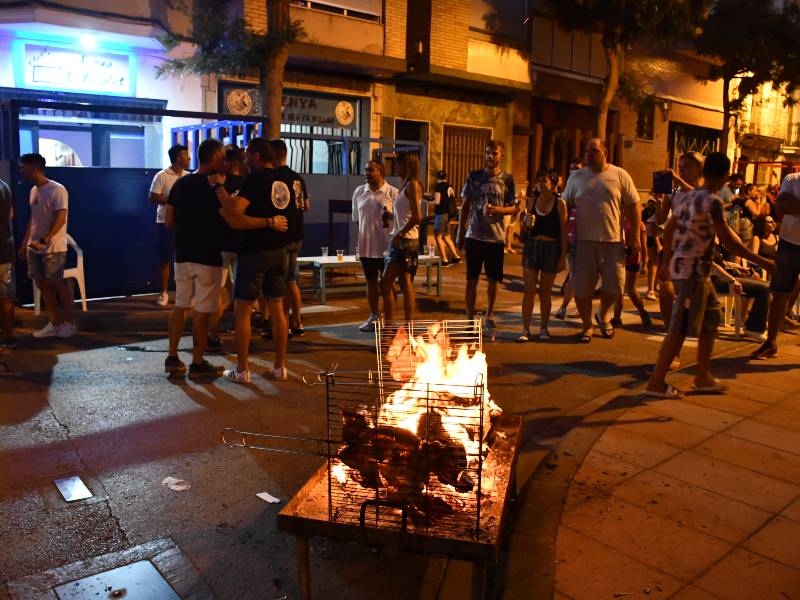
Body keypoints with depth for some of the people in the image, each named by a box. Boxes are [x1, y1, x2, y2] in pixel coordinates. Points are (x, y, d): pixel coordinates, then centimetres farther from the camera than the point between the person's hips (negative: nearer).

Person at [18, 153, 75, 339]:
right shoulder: (33, 191, 12)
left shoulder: (57, 190, -13)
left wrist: (43, 241, -25)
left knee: (57, 284, -3)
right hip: (34, 248, 8)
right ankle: (54, 323, 15)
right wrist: (24, 243, 15)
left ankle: (70, 323, 8)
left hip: (53, 248, -8)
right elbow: (33, 219, 17)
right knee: (42, 284, 8)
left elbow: (60, 219, -18)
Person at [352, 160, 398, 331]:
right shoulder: (359, 192, 6)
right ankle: (373, 317, 25)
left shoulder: (392, 193, -7)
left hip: (386, 246, -4)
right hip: (366, 246, 4)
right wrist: (365, 234, 14)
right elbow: (357, 218, 14)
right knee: (371, 282, 13)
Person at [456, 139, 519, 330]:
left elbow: (515, 208, 2)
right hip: (474, 236, 0)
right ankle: (470, 317, 13)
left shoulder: (507, 180, 2)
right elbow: (465, 206, 6)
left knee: (494, 279, 9)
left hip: (496, 237, 0)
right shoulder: (474, 177, 3)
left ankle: (489, 315, 27)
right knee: (472, 279, 3)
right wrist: (460, 234, 4)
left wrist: (497, 209, -17)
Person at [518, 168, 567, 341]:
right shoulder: (533, 201, 7)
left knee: (545, 292, 7)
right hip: (532, 246, 3)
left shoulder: (559, 203, -4)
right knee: (529, 290, -1)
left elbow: (563, 232, -4)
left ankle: (544, 328, 22)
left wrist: (563, 257, -8)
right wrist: (525, 222, -8)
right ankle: (526, 329, 6)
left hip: (551, 248, -3)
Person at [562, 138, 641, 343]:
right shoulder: (576, 178, 7)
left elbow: (633, 206, 3)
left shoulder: (620, 175, 2)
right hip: (584, 241, 1)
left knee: (615, 284, 2)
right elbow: (565, 208, 11)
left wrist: (635, 237, -2)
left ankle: (603, 315, 30)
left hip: (613, 241, -1)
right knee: (581, 286, 2)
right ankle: (587, 325, 21)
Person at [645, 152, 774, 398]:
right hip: (693, 272, -9)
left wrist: (667, 262, 26)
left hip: (680, 267, 9)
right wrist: (760, 261, -10)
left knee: (710, 322, 17)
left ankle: (703, 378, 25)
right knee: (680, 329, -4)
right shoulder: (713, 201, -15)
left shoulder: (685, 197, 10)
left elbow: (668, 231, 16)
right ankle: (656, 383, 1)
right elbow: (728, 241, -17)